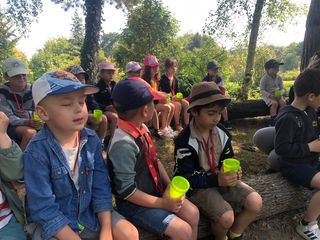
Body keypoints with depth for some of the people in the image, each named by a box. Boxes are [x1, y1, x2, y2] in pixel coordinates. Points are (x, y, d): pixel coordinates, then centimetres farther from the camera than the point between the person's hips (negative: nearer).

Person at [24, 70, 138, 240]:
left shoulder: (91, 139, -9)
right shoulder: (37, 152, -24)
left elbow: (101, 188, -5)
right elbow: (44, 208, -21)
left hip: (88, 211, 4)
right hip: (49, 222, -3)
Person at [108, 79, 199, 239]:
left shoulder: (143, 129, -2)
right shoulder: (123, 143, -29)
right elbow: (126, 191, -25)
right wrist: (162, 203, -17)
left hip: (155, 192, 8)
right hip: (134, 204, -8)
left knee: (193, 213, 5)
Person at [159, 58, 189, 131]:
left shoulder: (175, 78, 13)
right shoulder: (163, 79, -10)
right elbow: (162, 92, -15)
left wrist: (178, 96, -6)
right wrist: (172, 97, -22)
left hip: (175, 97, 7)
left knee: (186, 103, -16)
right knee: (178, 105, -31)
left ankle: (186, 123, -14)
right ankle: (177, 125, -21)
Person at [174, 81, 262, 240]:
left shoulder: (222, 133, 0)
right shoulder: (184, 141, -21)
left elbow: (227, 159, 12)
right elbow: (186, 177, -20)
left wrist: (233, 171, -12)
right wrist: (217, 180, -29)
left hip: (222, 179, 6)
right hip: (197, 186, -6)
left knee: (255, 202, -9)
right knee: (226, 217, -25)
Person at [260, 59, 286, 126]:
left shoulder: (279, 78, 5)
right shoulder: (264, 79, -10)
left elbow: (282, 88, 8)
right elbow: (262, 90, -11)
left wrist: (280, 94, -15)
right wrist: (270, 95, -24)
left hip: (277, 95, 5)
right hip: (268, 96, -5)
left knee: (283, 102, -23)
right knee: (274, 103, -31)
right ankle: (273, 120, -24)